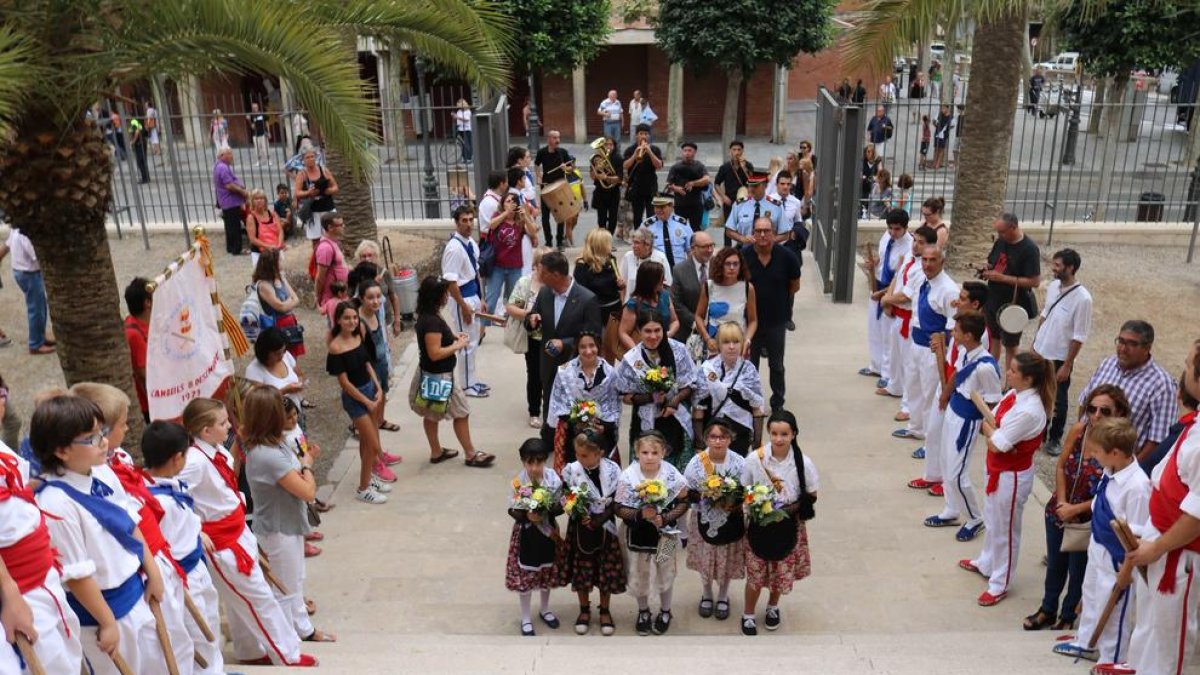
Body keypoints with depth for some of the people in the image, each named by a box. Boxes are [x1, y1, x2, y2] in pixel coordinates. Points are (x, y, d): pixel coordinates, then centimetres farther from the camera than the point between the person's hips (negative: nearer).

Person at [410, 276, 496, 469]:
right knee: (462, 414, 5)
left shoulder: (427, 316, 3)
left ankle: (436, 452, 33)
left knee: (432, 415, 19)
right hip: (439, 376, -10)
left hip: (431, 375, 10)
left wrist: (453, 335, 6)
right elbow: (435, 353, -29)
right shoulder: (432, 321, -28)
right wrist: (458, 345, -19)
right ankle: (471, 455, 16)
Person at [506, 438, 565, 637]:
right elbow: (512, 511, -12)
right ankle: (526, 618, 27)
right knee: (525, 575, 9)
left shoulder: (553, 478, -15)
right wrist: (527, 515, -29)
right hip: (527, 534, -2)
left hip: (548, 531, 2)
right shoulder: (518, 482, -19)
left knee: (548, 572, 19)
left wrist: (547, 511, -25)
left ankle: (544, 609, 43)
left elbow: (561, 506, -8)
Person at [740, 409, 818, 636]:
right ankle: (748, 614, 31)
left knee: (783, 570, 15)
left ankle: (772, 607, 45)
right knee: (755, 572, 6)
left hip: (789, 524, 1)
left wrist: (790, 509, -18)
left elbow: (811, 496, -4)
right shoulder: (754, 459, -15)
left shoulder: (803, 463, -14)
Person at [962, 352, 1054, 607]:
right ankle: (986, 563, 48)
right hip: (996, 468, 9)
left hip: (1013, 475, -9)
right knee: (991, 520, 26)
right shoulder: (1013, 394, -2)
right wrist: (995, 435, -13)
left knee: (1005, 529, 8)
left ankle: (1000, 584, 25)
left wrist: (990, 429, -10)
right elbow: (987, 423, 5)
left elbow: (998, 444, -26)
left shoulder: (1029, 411, -30)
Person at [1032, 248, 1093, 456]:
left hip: (1059, 358, -6)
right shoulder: (1053, 286, -3)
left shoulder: (1082, 298, -23)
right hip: (1040, 352, 6)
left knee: (1057, 401, 10)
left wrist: (1067, 365, -16)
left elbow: (1079, 337, -18)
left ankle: (1055, 438, 28)